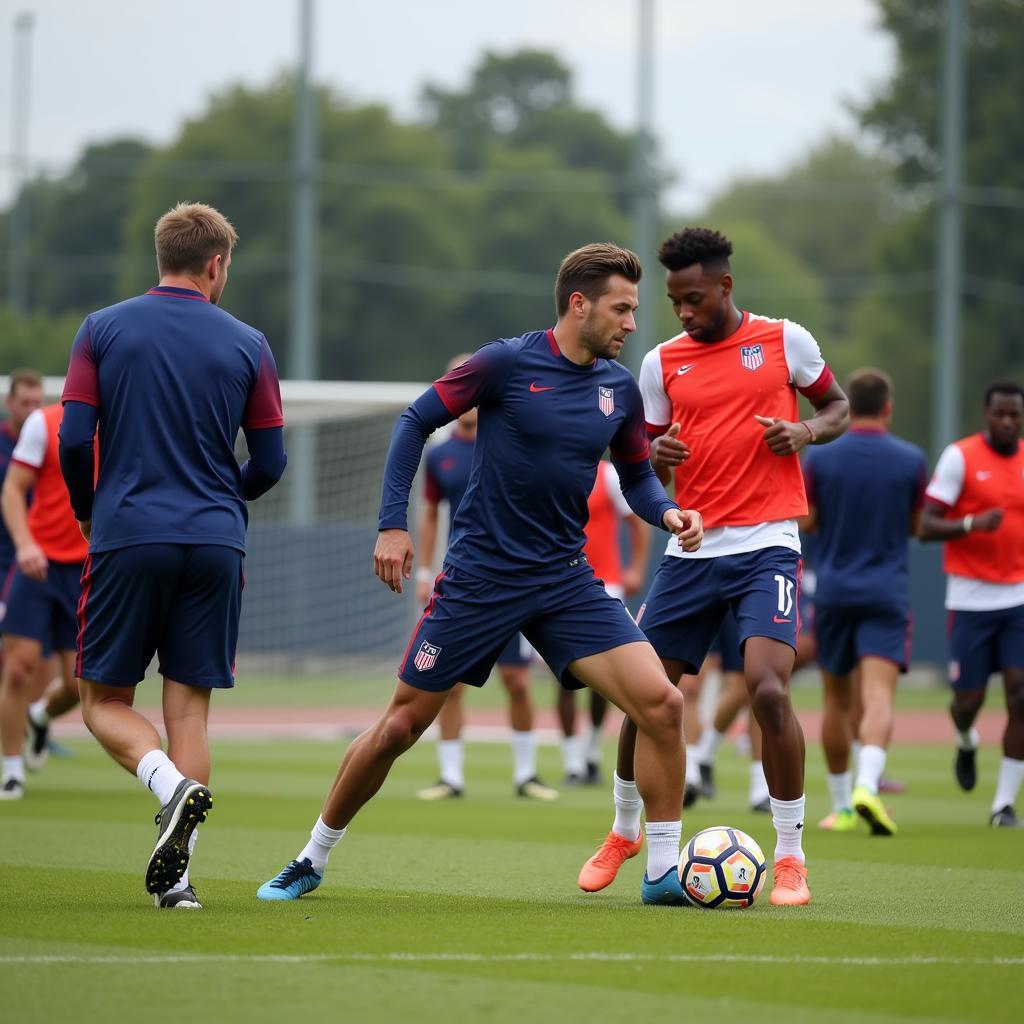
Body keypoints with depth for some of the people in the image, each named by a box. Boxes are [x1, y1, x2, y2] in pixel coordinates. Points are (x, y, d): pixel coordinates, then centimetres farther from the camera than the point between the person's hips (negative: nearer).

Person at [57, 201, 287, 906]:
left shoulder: (103, 330, 2)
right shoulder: (248, 345, 5)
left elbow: (75, 438, -3)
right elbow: (269, 463, 7)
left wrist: (89, 510, 16)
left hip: (126, 538, -1)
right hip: (216, 544, 1)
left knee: (105, 702, 8)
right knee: (189, 708, 6)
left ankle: (173, 785, -21)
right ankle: (175, 874, -4)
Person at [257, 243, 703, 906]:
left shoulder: (620, 388, 3)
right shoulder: (508, 363, -11)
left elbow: (636, 477, 15)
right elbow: (417, 421, -4)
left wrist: (668, 513, -7)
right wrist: (393, 522, -10)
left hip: (566, 579, 4)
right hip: (480, 575, -4)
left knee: (662, 704, -13)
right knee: (401, 726, 2)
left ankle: (663, 872, 0)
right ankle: (312, 861, 22)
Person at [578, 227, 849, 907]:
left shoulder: (785, 340, 2)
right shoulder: (662, 363, 8)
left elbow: (837, 406, 14)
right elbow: (646, 472, 14)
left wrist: (805, 432, -8)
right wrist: (657, 455, -10)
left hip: (767, 545, -3)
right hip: (692, 549, 3)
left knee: (768, 690, -20)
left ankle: (791, 856, -7)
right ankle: (625, 832, 28)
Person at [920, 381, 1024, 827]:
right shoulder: (960, 457, -6)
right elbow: (926, 526, -10)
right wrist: (972, 524, -26)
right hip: (970, 599, -3)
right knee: (969, 698, 0)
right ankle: (966, 741, 39)